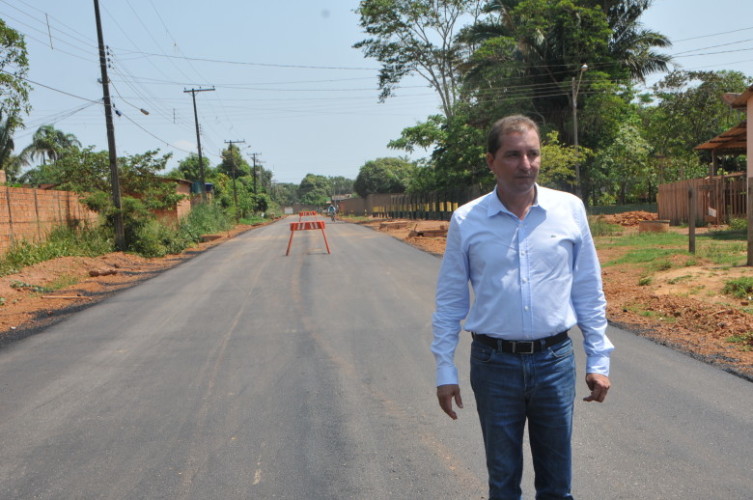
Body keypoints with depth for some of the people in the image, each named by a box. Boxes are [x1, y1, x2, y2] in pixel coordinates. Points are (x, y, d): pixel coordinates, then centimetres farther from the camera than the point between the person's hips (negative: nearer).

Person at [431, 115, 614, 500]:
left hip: (555, 360, 1)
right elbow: (449, 302, 2)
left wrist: (599, 360, 3)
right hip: (494, 364, -1)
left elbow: (589, 291, 4)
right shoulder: (466, 220, -4)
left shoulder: (570, 209, -1)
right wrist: (445, 371, 1)